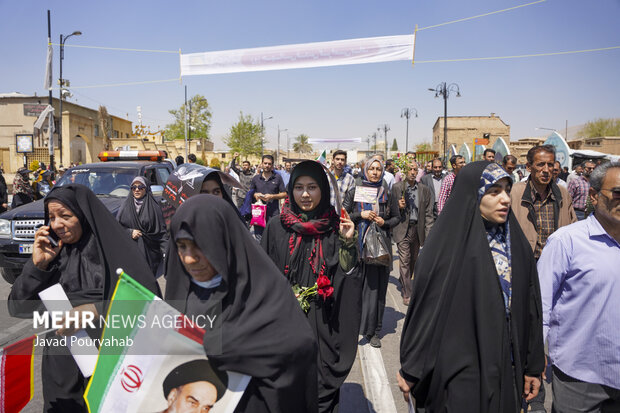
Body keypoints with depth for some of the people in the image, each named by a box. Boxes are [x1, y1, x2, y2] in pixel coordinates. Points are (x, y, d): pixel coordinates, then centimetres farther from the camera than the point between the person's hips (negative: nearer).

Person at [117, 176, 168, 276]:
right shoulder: (125, 206, 9)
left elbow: (162, 231, -1)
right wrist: (130, 232, -7)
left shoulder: (154, 207, 1)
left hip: (149, 252, -1)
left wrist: (166, 251, -10)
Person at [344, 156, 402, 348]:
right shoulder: (355, 191, 8)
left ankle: (373, 331, 8)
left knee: (376, 286, 0)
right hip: (359, 242, 0)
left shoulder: (388, 193, 10)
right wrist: (360, 214, -8)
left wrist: (385, 222, -4)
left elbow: (397, 217, 15)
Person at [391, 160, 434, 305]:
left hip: (417, 229, 3)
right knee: (405, 261, -5)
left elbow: (428, 213, 6)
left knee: (413, 260, 14)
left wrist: (429, 234, -1)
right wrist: (398, 207, -19)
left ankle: (404, 282, 37)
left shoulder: (424, 190, 6)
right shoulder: (397, 187, -1)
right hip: (403, 229, -3)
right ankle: (406, 294, 1)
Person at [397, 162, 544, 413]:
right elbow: (424, 307, -12)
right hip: (458, 370, -5)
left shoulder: (516, 244, 2)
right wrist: (410, 370, -9)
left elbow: (530, 307, 7)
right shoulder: (446, 244, -14)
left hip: (505, 370, 5)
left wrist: (533, 366, 9)